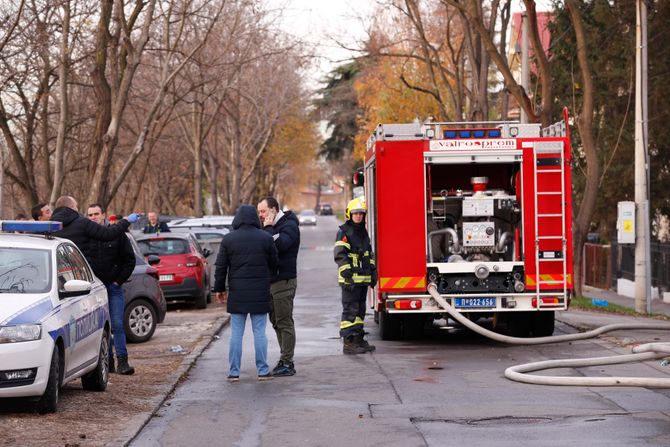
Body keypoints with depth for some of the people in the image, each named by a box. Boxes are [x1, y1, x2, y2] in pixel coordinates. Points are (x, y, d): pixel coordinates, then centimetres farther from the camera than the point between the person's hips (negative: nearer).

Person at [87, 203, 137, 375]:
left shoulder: (116, 234, 1)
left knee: (117, 324, -7)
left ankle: (122, 361, -7)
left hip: (114, 288, -1)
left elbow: (130, 259, 4)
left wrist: (119, 281, -2)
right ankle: (108, 362, 10)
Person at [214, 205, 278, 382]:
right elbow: (274, 263, 5)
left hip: (237, 294, 0)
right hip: (260, 294, 0)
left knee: (236, 333, 5)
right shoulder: (265, 238, -2)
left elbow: (221, 267, 0)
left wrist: (219, 288, 11)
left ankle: (234, 372, 6)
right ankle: (263, 371, 5)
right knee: (260, 332, 5)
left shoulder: (228, 239, -2)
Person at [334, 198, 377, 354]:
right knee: (350, 310, -9)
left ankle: (358, 338, 21)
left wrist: (373, 271, 19)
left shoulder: (363, 232, 17)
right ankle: (348, 343, -9)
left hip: (363, 278, 8)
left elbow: (369, 253, 25)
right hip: (350, 279, -8)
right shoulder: (344, 232, -9)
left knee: (360, 309, 13)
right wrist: (347, 273, -22)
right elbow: (340, 254, -16)